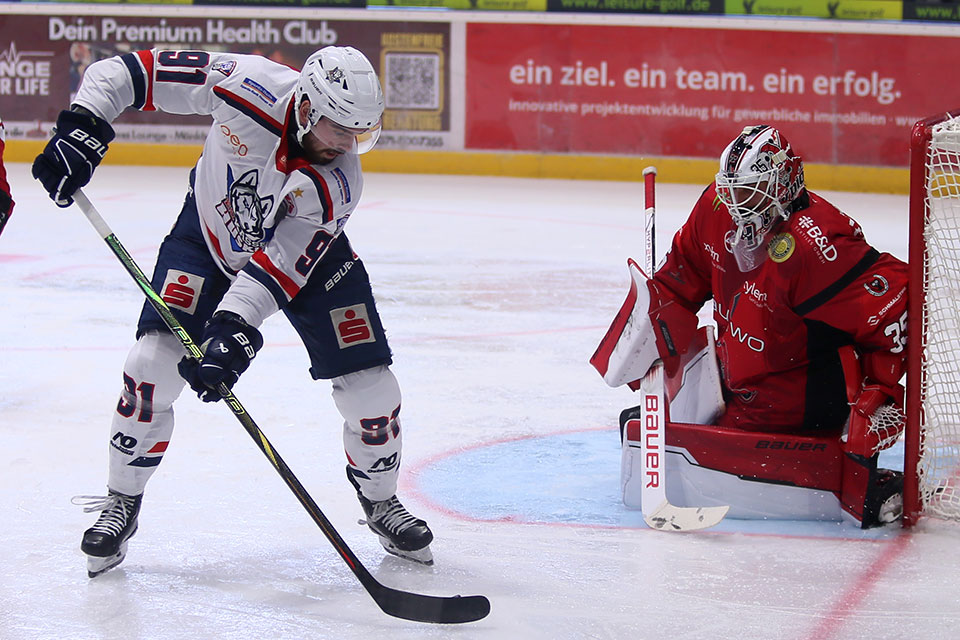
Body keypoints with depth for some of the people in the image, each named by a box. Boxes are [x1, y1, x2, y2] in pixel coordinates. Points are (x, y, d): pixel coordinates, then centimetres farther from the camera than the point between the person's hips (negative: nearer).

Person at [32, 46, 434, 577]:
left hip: (306, 247, 0)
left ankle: (379, 498, 21)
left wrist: (235, 325, -47)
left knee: (370, 389, -8)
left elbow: (282, 263, -35)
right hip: (211, 230, 0)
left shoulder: (337, 184, -32)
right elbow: (127, 71, -25)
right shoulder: (248, 86, -33)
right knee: (155, 363, -17)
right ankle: (122, 503, 4)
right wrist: (82, 129, -35)